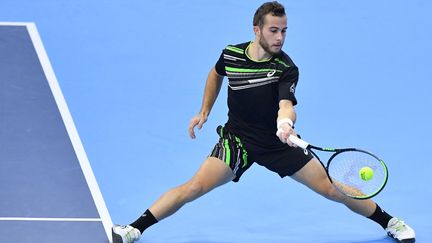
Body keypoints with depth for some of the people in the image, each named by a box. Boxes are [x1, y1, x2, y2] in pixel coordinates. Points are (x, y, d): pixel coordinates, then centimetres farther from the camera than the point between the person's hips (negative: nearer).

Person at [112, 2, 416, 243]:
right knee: (195, 187, -19)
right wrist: (205, 111, 12)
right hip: (237, 139, 1)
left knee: (333, 189, -3)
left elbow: (286, 104, -36)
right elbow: (216, 74, 16)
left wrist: (285, 121, -59)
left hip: (279, 143, -1)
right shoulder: (231, 54, -10)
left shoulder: (287, 68, -18)